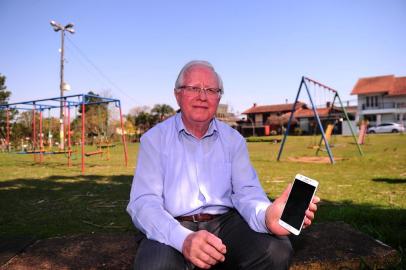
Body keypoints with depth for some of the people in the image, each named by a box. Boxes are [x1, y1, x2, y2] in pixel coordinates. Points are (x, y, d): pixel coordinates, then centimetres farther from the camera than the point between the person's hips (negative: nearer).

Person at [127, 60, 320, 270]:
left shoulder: (233, 139, 7)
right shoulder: (154, 139, -1)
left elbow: (246, 190, -3)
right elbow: (144, 201, -11)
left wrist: (266, 216, -29)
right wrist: (183, 239, -31)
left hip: (224, 222, 3)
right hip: (173, 228, -2)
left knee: (276, 250, -23)